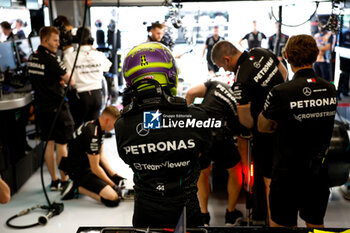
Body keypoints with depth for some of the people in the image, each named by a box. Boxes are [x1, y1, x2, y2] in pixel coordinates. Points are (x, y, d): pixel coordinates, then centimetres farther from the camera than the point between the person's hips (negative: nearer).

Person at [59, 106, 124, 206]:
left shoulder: (98, 126, 1)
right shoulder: (92, 134, -28)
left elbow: (101, 155, 8)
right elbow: (95, 168, -23)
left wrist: (115, 175, 1)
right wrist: (113, 185, -12)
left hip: (88, 163, 10)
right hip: (80, 171, -10)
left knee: (118, 180, 18)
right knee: (113, 198, -21)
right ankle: (78, 187, -7)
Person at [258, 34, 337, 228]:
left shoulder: (280, 93, -20)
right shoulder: (330, 90, -3)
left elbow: (262, 127, -7)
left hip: (289, 173, -5)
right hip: (320, 172, 5)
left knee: (281, 225, 13)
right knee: (316, 224, 23)